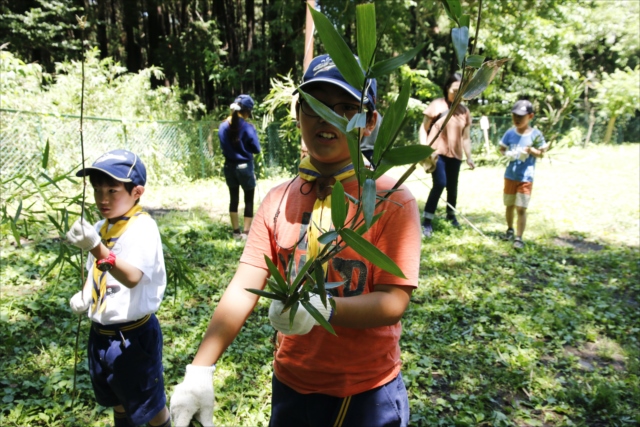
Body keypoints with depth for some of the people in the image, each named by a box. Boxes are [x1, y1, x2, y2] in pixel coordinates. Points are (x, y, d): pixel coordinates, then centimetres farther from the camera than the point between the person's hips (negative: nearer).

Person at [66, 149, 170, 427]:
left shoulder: (143, 227, -22)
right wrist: (84, 295, 0)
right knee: (117, 401, 28)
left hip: (133, 336, -8)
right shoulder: (100, 228, 3)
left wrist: (97, 248, -50)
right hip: (99, 333, 8)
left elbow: (132, 277, -38)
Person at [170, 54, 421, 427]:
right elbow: (244, 288, -10)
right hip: (290, 387, 3)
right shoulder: (278, 200, -4)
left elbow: (394, 302, -18)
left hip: (367, 396, -3)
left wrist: (325, 309, -35)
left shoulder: (393, 200, -14)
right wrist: (201, 369, -20)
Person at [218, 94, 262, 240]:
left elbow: (223, 147, 11)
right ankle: (246, 232, 7)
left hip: (229, 166, 5)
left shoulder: (223, 126, 0)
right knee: (249, 200, 7)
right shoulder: (247, 127, -15)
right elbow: (256, 149, -10)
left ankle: (236, 231, 18)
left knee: (233, 199, 13)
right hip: (245, 167, -5)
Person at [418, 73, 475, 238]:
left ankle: (451, 214, 39)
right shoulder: (437, 105, -3)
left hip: (455, 154, 4)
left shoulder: (464, 111, 8)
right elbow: (423, 128, -1)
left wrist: (469, 157, 8)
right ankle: (427, 221, -10)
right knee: (440, 184, -17)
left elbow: (465, 137, 13)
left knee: (452, 186, 13)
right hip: (436, 151, -4)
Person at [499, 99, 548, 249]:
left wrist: (530, 150, -21)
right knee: (509, 205, 16)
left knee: (521, 208, -7)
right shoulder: (510, 133, -1)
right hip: (510, 175, 3)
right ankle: (510, 230, 37)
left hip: (525, 178, -3)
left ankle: (519, 238, 0)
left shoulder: (535, 134, -7)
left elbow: (541, 153, -2)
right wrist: (507, 153, -14)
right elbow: (502, 148, 8)